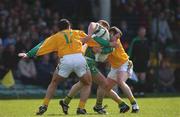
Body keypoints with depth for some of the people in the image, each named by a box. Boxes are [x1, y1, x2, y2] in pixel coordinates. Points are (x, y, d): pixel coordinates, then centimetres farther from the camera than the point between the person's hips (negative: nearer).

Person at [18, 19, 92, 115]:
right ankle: (80, 108, 8)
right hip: (79, 59, 0)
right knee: (87, 84, 21)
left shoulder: (56, 37, 21)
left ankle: (44, 105, 12)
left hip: (65, 60, 0)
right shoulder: (77, 33, 23)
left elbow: (41, 46, 21)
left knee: (54, 83, 22)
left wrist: (28, 55, 26)